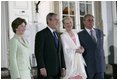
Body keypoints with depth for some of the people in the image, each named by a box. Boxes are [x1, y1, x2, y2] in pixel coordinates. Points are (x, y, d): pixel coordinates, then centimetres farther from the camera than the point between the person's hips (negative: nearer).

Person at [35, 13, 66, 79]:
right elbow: (38, 53, -12)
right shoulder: (41, 34, -5)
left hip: (57, 71, 7)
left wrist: (63, 67, 10)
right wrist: (42, 68, -18)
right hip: (46, 71, -7)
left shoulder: (57, 35, 18)